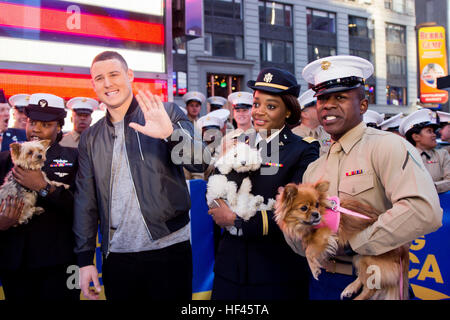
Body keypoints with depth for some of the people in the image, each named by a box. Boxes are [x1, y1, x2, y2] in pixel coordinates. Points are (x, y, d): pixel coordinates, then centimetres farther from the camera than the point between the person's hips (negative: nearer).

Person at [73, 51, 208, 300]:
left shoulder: (167, 113, -1)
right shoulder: (90, 139, 10)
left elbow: (201, 163, -10)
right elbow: (85, 201, 11)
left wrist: (170, 134, -27)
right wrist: (85, 259, 7)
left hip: (168, 249, -3)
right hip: (116, 256, 3)